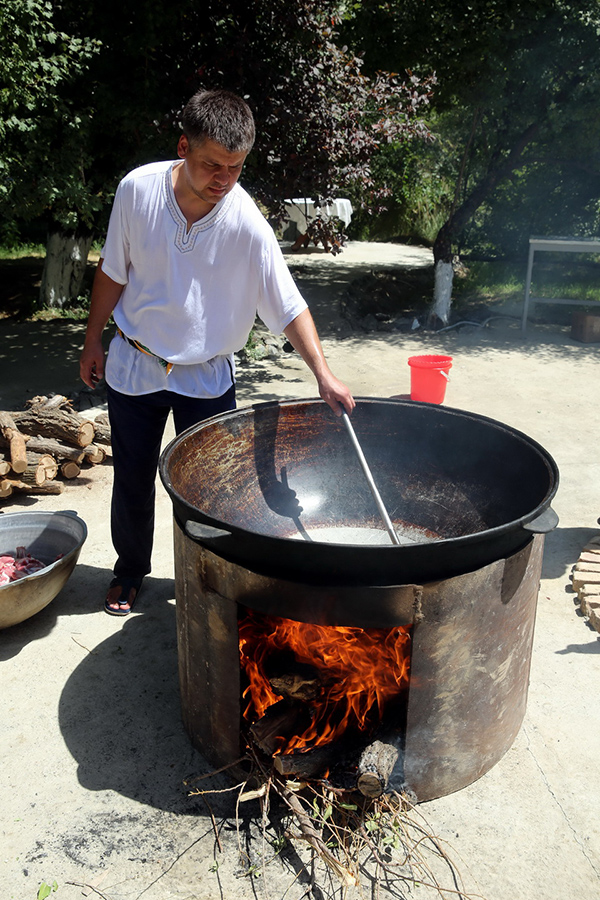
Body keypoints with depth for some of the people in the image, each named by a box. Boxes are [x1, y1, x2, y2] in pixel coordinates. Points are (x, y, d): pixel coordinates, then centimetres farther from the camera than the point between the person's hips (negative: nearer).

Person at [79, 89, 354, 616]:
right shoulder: (138, 189, -14)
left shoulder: (248, 225, -19)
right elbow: (113, 271, -1)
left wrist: (324, 375, -24)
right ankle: (130, 571, 37)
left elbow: (289, 308, -15)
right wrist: (94, 341, 5)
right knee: (132, 480, 13)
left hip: (206, 375, -1)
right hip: (134, 365, 2)